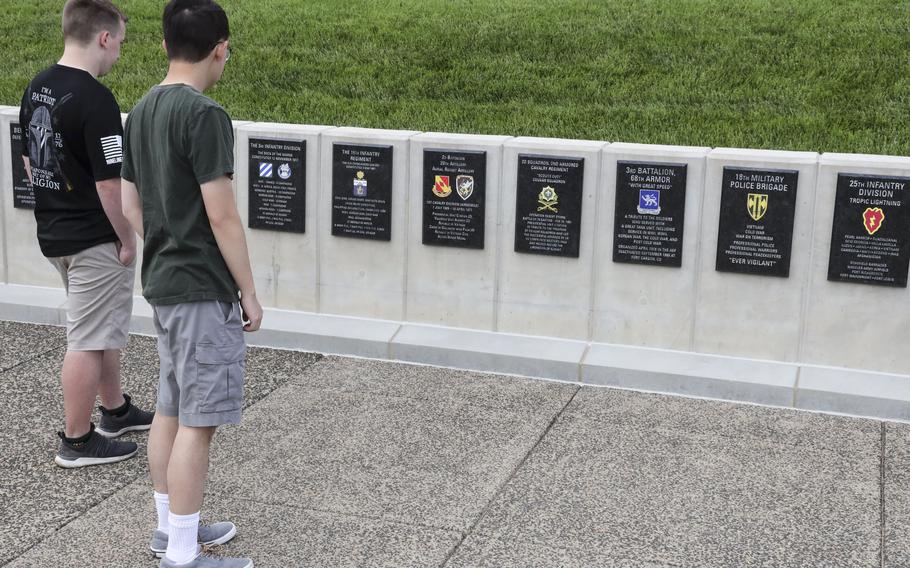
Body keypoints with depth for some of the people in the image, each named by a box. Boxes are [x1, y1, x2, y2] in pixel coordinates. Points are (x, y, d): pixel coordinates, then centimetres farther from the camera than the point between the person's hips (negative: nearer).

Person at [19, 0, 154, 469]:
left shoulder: (36, 88, 5)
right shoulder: (95, 100, -23)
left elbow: (30, 162, 14)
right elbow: (109, 184, -23)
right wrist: (127, 240, -12)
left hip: (53, 232, 9)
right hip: (93, 239, -9)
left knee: (104, 329, 23)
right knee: (88, 341, 2)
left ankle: (116, 411, 37)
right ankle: (77, 442, 12)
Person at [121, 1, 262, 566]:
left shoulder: (141, 112, 9)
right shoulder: (205, 115, -18)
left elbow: (132, 208, 14)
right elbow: (222, 216, -19)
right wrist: (249, 291, -12)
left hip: (162, 282, 9)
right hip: (203, 290, -9)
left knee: (171, 408, 17)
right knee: (198, 421, -2)